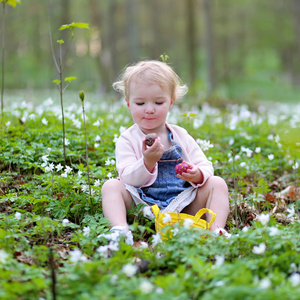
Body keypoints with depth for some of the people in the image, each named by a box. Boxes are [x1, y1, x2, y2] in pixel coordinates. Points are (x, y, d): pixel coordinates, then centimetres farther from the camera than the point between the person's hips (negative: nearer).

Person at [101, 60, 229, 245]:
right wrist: (147, 163, -33)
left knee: (217, 183, -11)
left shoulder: (180, 135, 9)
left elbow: (206, 167, 6)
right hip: (142, 205, -2)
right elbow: (128, 179, -13)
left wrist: (197, 175, -20)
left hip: (182, 205, 3)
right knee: (111, 186, -24)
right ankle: (120, 231, -46)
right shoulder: (127, 140, 0)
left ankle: (216, 229, -29)